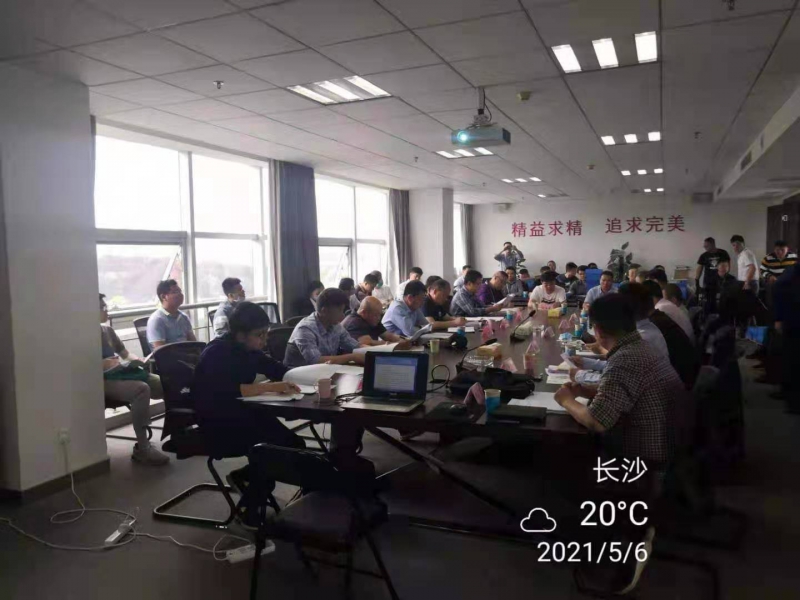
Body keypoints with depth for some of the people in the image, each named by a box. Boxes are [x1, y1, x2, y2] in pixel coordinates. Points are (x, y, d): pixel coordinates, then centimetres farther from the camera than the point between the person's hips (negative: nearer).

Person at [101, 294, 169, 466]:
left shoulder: (108, 330, 20)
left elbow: (126, 353, 25)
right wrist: (103, 364, -24)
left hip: (121, 374, 8)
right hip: (103, 381, -8)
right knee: (142, 389, -36)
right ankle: (142, 448, -31)